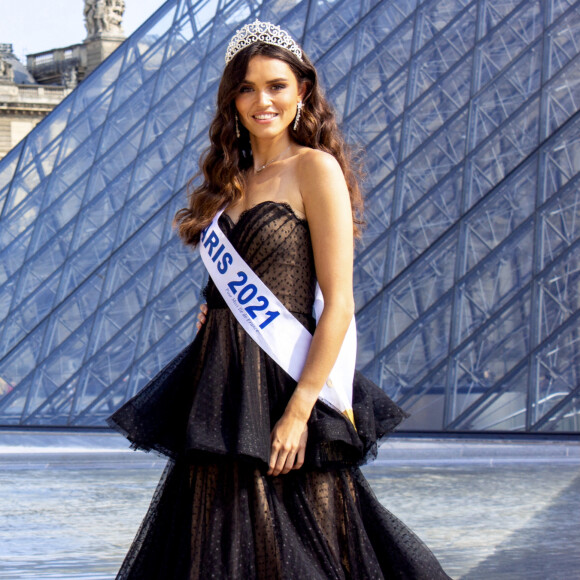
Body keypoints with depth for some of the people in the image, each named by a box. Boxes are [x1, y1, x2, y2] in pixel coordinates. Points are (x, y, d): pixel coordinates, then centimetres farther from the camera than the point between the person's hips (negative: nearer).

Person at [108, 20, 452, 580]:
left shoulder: (316, 167, -7)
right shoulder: (230, 179, 15)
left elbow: (339, 304, -13)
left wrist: (299, 411, -19)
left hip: (279, 384, -7)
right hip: (221, 385, 7)